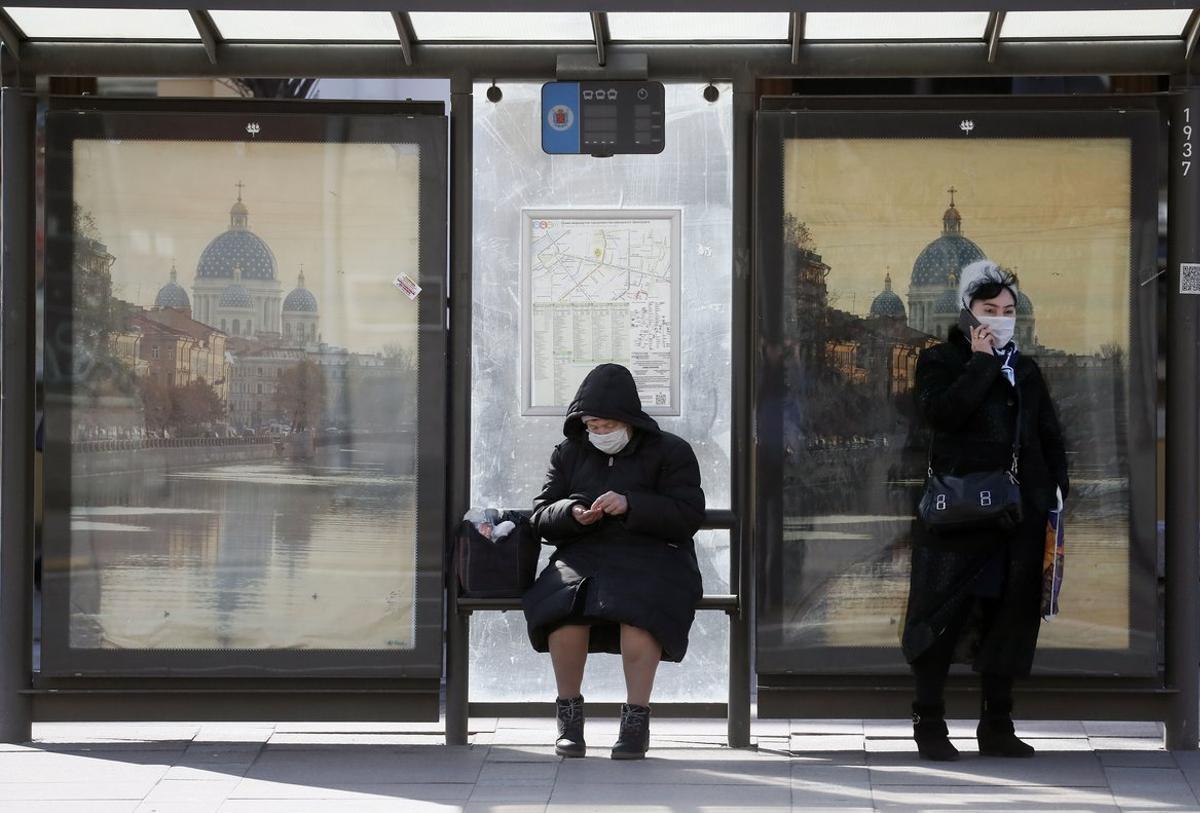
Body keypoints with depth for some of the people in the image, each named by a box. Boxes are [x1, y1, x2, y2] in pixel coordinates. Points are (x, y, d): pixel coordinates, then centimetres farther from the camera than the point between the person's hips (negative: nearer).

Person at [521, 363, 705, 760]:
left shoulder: (671, 452, 5)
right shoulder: (569, 453, 17)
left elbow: (689, 516, -5)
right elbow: (541, 516, 14)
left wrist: (630, 505, -19)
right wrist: (572, 514, -10)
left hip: (652, 558, -2)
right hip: (585, 557, 3)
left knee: (638, 606, -38)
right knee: (565, 606, -33)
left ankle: (636, 717, -30)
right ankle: (569, 715, -18)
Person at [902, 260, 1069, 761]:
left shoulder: (1026, 371, 18)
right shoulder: (941, 361, 2)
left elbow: (1050, 438, 20)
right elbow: (939, 413, -17)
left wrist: (1057, 489, 6)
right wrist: (981, 362, -12)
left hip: (1021, 510, 5)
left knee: (1010, 616, 7)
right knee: (944, 618, -2)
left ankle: (998, 726, 14)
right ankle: (929, 724, 5)